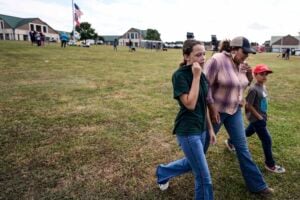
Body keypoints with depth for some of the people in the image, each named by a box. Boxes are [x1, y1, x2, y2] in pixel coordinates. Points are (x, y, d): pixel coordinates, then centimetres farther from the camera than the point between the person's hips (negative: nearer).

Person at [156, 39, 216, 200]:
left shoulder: (201, 75, 5)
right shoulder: (179, 75, -18)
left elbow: (204, 105, 12)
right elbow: (190, 104, -26)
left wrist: (210, 128, 15)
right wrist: (196, 77, -23)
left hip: (200, 128, 8)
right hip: (187, 131, -8)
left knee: (191, 163, 27)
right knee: (204, 177, 1)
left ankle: (162, 172, 51)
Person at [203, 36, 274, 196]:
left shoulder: (241, 64, 2)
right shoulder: (217, 60, -20)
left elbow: (243, 85, 17)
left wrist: (249, 74, -5)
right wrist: (211, 108, -21)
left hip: (234, 110, 6)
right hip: (216, 110, -6)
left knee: (242, 146, 8)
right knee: (204, 141, 12)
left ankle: (256, 185, 19)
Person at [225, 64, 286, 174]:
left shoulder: (263, 87, 5)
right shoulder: (253, 89, -23)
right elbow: (248, 105, -21)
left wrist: (263, 115, 11)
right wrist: (259, 117, -15)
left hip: (261, 117, 9)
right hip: (256, 118, -9)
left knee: (248, 133, 24)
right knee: (267, 140, -1)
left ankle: (231, 141, 45)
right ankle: (270, 164, 14)